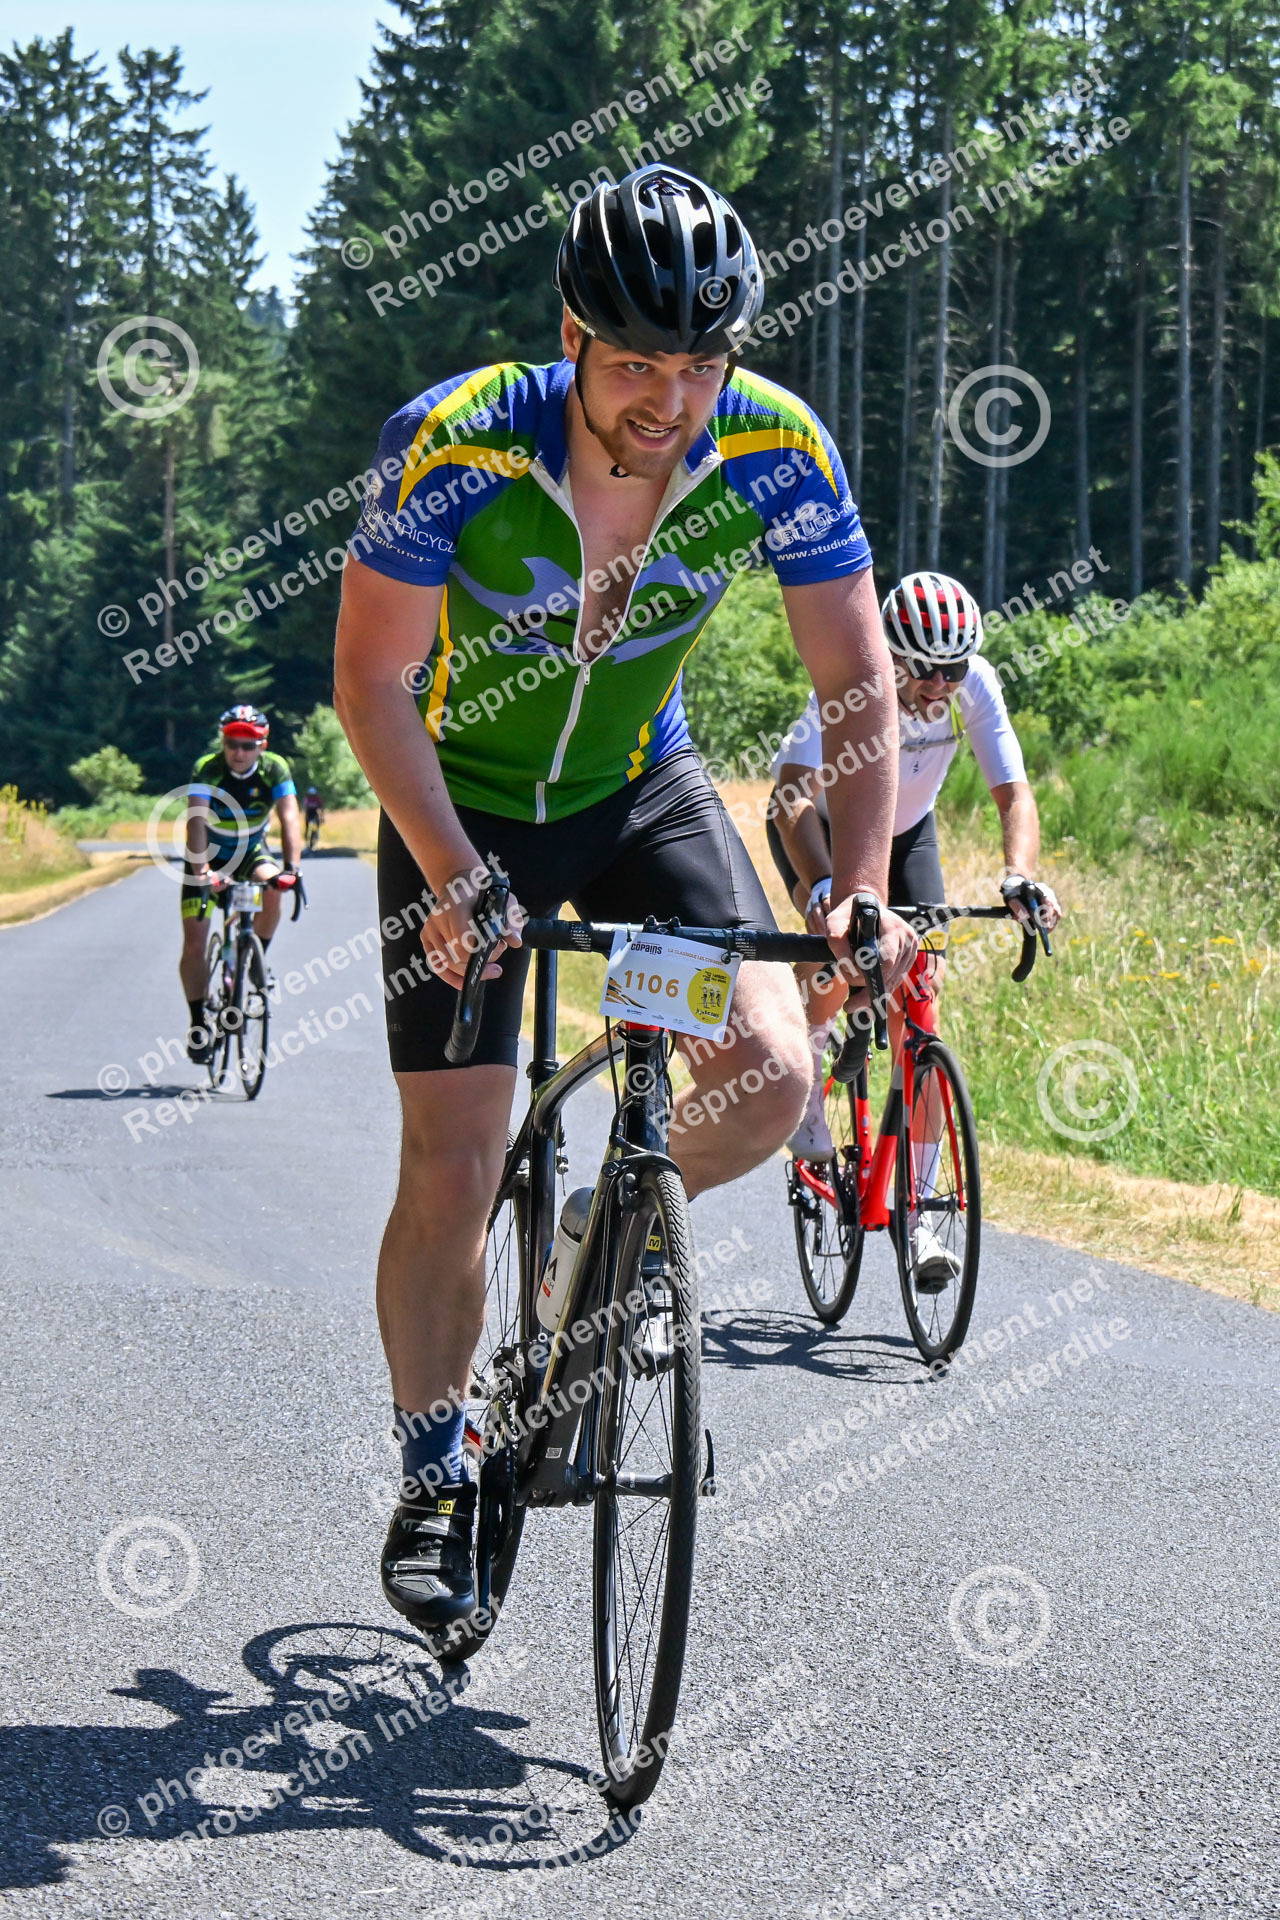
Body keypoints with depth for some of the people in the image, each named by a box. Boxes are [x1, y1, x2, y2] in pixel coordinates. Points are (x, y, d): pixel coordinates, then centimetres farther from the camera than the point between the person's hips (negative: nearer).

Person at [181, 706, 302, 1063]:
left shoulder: (275, 769, -20)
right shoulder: (207, 769, -25)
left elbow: (289, 819, -29)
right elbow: (197, 820, -36)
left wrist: (291, 867, -44)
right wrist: (199, 870, -50)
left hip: (250, 852, 1)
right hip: (208, 857, -1)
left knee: (273, 888, -33)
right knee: (194, 944, -11)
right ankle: (199, 1025, 2)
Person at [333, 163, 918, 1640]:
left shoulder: (780, 454, -22)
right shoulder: (453, 445, -29)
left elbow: (857, 678, -15)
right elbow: (372, 683, -21)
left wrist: (858, 892, -27)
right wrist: (454, 878, -32)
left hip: (642, 788, 2)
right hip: (460, 800, -2)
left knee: (773, 1079, -18)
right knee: (452, 1163, -7)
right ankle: (434, 1477, 15)